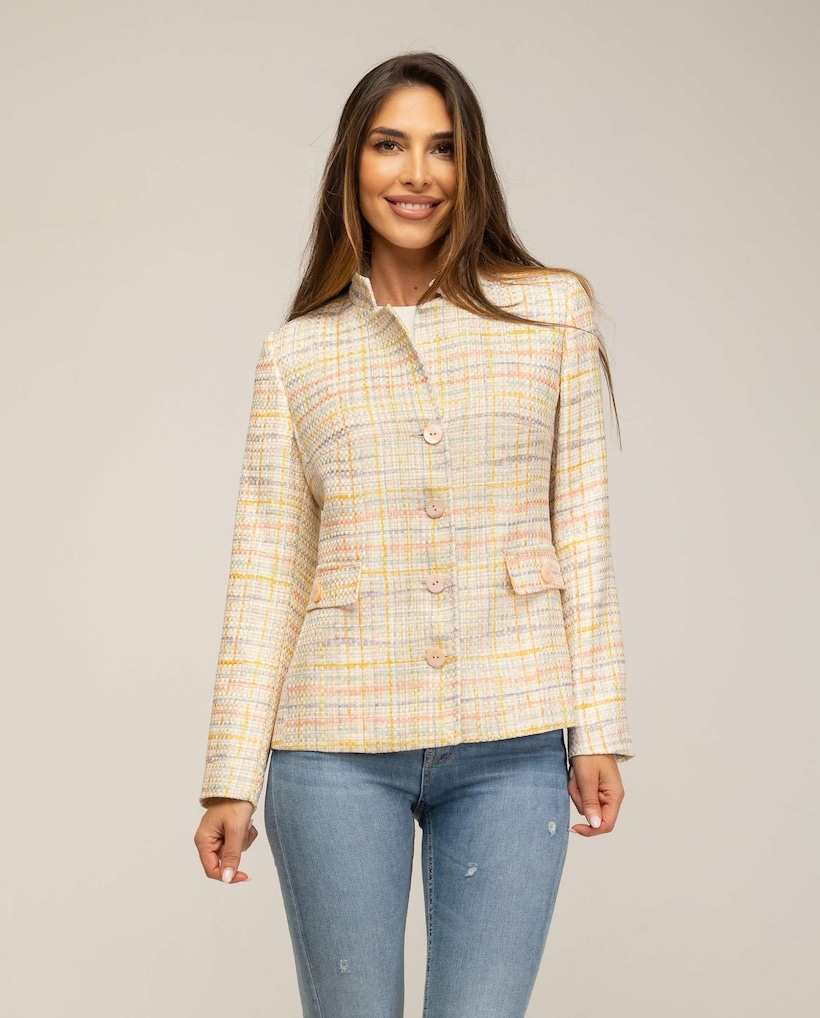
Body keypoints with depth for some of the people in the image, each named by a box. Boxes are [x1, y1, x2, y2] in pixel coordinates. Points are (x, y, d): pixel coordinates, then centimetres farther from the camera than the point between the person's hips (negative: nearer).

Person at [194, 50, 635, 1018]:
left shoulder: (554, 311, 4)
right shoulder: (298, 353, 6)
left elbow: (581, 529, 4)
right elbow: (265, 574, 4)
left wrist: (598, 727, 1)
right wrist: (231, 778, 1)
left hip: (512, 747, 0)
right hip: (337, 749, 1)